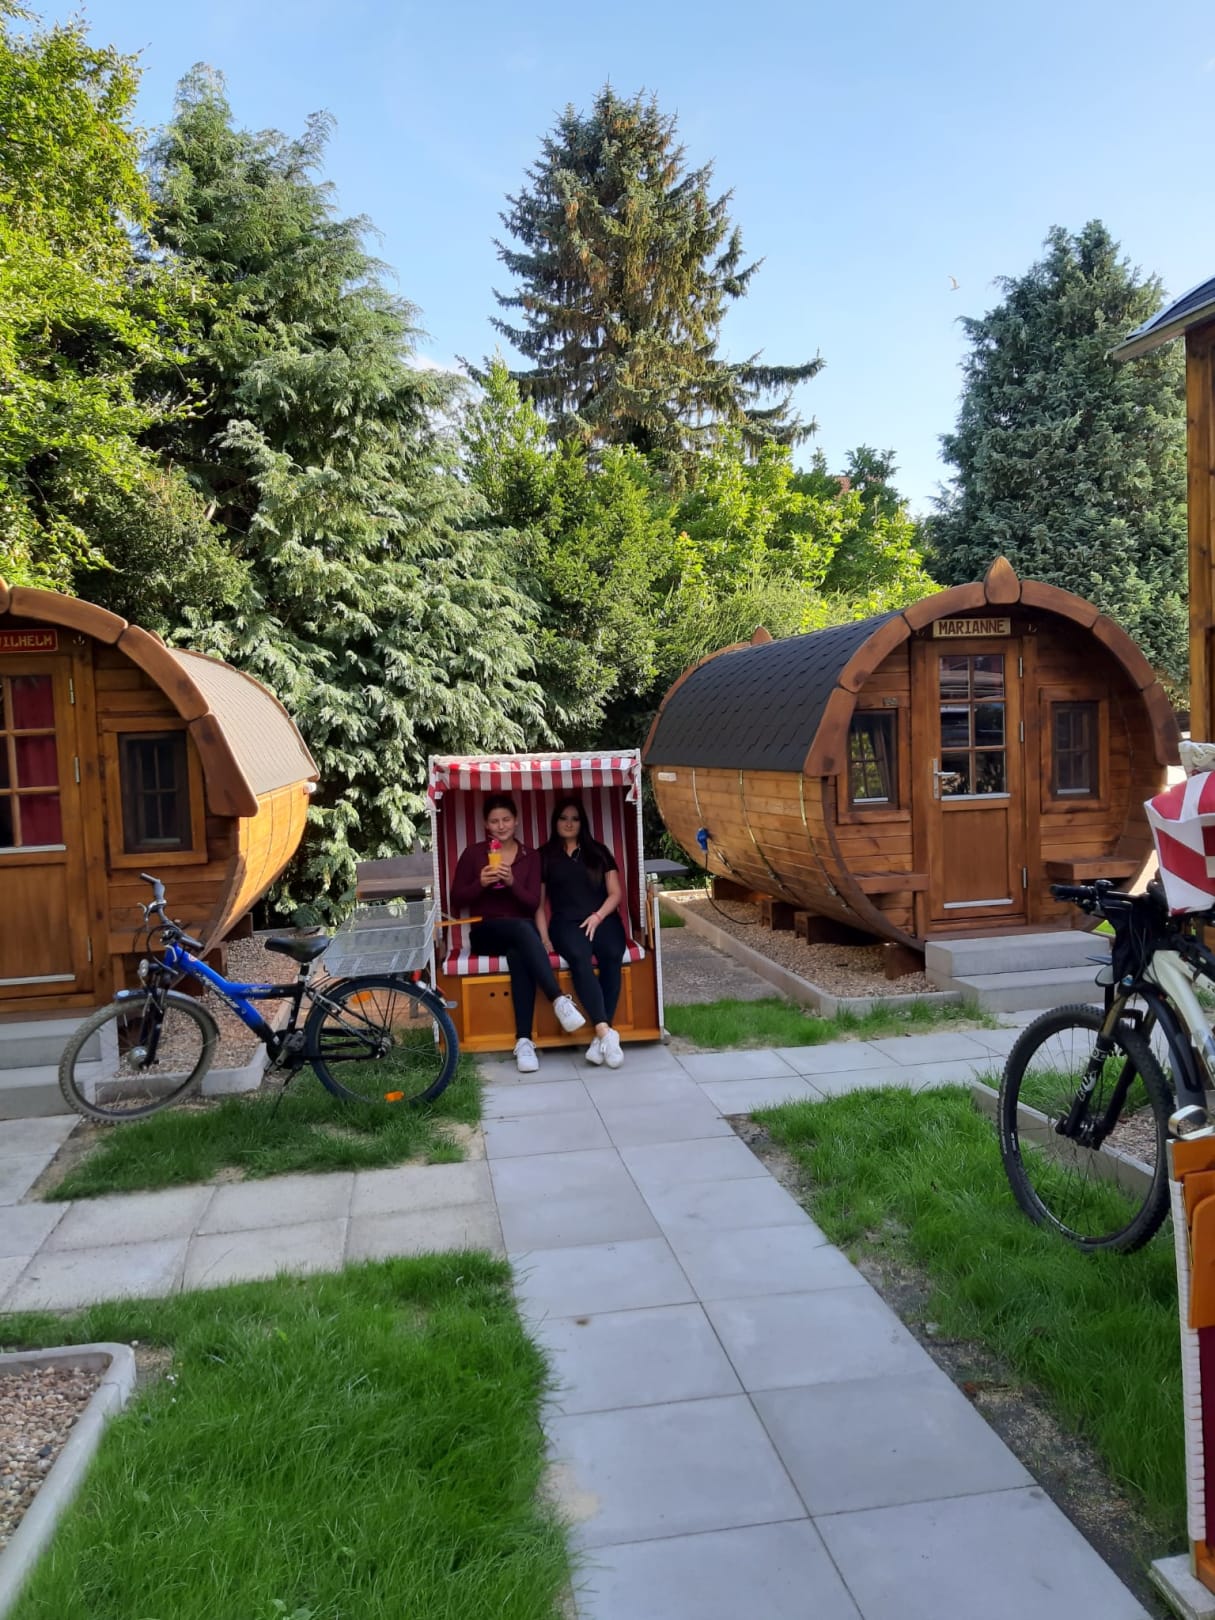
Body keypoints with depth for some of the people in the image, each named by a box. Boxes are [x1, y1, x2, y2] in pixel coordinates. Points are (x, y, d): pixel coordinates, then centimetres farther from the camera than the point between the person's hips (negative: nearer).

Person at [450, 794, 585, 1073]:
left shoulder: (530, 856, 8)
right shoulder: (473, 854, 5)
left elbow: (533, 902, -1)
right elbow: (457, 899, 4)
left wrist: (512, 883, -20)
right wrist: (480, 883, -15)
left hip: (522, 930, 1)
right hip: (486, 932, -1)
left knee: (519, 955, -38)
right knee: (522, 928, -37)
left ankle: (523, 1040, -45)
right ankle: (559, 1000, -46)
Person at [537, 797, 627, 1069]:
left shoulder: (598, 851, 17)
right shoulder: (545, 855, 15)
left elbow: (615, 893, 12)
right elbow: (538, 901, 12)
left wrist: (597, 916, -7)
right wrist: (544, 936, -3)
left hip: (602, 919, 1)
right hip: (566, 922, -1)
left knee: (612, 956, -32)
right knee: (579, 958, -36)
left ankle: (600, 1036, -34)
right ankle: (606, 1033, -42)